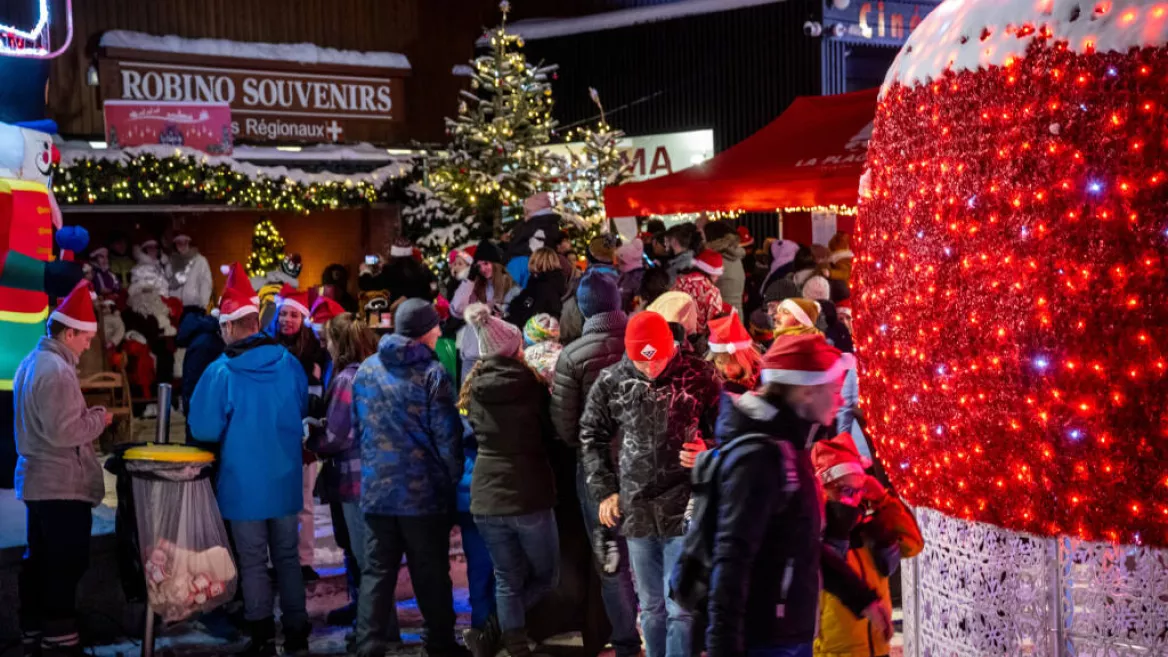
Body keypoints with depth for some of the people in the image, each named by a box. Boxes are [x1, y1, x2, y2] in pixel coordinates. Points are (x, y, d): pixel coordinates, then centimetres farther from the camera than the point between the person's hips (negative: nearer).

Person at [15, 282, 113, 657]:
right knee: (66, 566, -4)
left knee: (39, 562, 14)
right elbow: (63, 432, -25)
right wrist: (98, 419, -10)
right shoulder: (56, 370, -20)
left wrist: (85, 415, 13)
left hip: (38, 480, 10)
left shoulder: (32, 362, 13)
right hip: (63, 485, -10)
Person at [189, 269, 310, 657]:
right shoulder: (288, 362, -4)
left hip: (244, 482, -3)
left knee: (253, 561, 7)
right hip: (285, 479, 4)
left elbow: (203, 430, -14)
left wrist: (231, 426, 6)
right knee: (287, 556, 14)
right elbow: (303, 409, 12)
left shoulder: (221, 371, -16)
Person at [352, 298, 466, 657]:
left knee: (376, 573, 7)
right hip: (425, 490, -4)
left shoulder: (366, 370, 5)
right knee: (431, 575, 8)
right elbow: (446, 435, -11)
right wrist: (453, 478, 2)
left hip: (376, 488, 4)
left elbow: (357, 427, 14)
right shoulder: (431, 373, -12)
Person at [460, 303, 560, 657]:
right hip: (529, 495, -3)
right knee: (546, 576, 15)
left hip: (487, 496, 4)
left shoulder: (473, 389, 0)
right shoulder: (531, 384, -10)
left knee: (507, 581, 14)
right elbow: (552, 433, 2)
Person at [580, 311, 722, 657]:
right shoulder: (611, 381, -1)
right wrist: (604, 490, 7)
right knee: (650, 605, 14)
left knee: (680, 606, -2)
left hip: (685, 508, -3)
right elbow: (592, 435, 11)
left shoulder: (699, 376, -6)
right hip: (636, 509, 3)